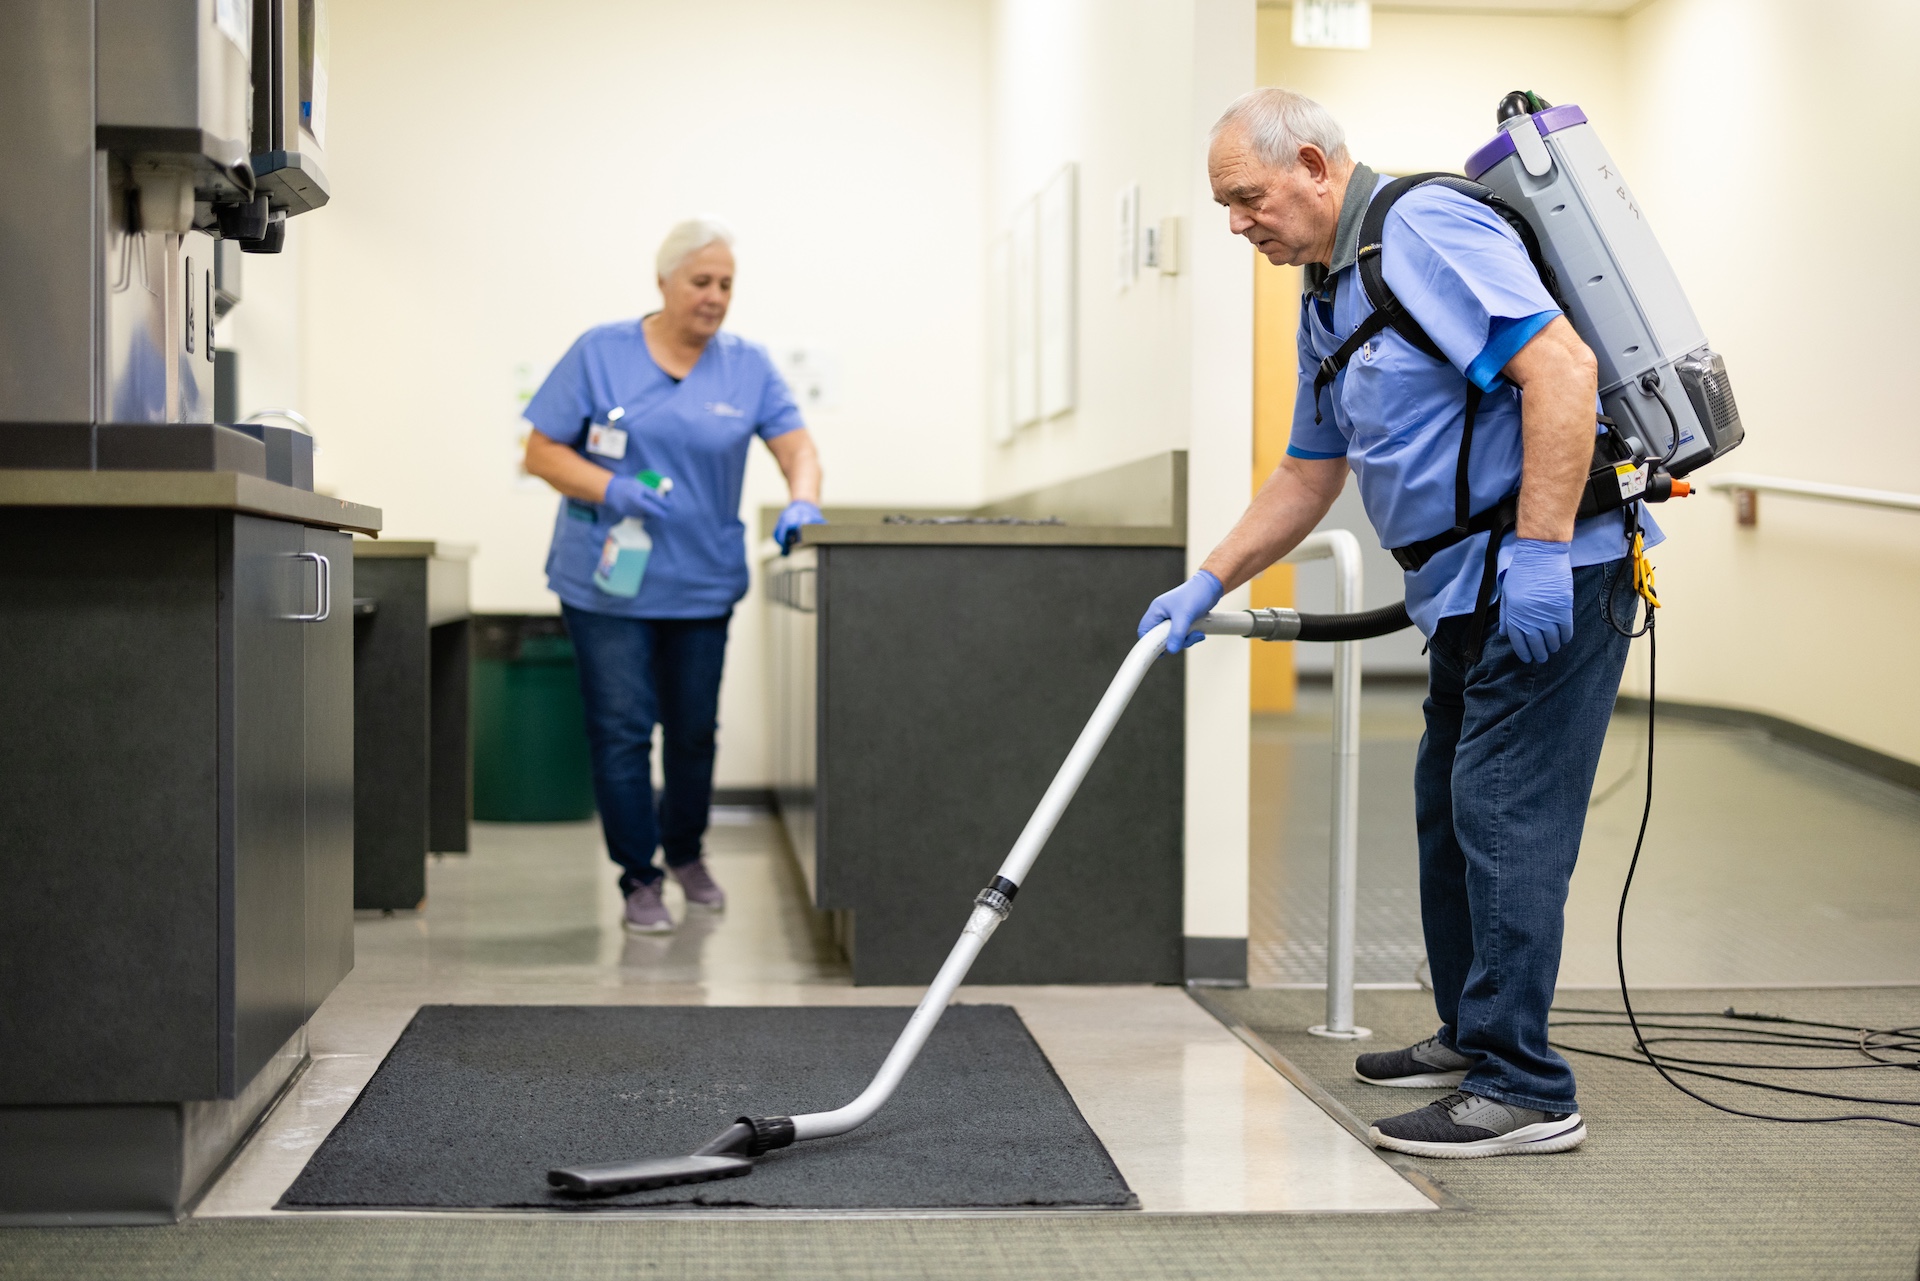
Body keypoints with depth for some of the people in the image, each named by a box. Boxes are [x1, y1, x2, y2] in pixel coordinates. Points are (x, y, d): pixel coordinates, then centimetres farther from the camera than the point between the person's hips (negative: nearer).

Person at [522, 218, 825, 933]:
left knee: (694, 729, 13)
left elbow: (797, 449, -3)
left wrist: (801, 504, -25)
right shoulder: (601, 353, -3)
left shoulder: (748, 367, 4)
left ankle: (685, 852, 37)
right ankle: (639, 880, 9)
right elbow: (542, 452, -3)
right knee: (622, 730, -3)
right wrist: (611, 488, -20)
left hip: (702, 583, 3)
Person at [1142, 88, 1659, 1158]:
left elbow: (1561, 366, -25)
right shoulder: (1328, 297, 17)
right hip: (1472, 590, 10)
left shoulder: (1426, 230, -15)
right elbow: (1312, 473, 24)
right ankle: (1475, 1036, 28)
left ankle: (1525, 1091, -5)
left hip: (1550, 575, -10)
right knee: (1454, 807, 15)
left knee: (1504, 812, -10)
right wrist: (1208, 584, 18)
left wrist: (1541, 550, -27)